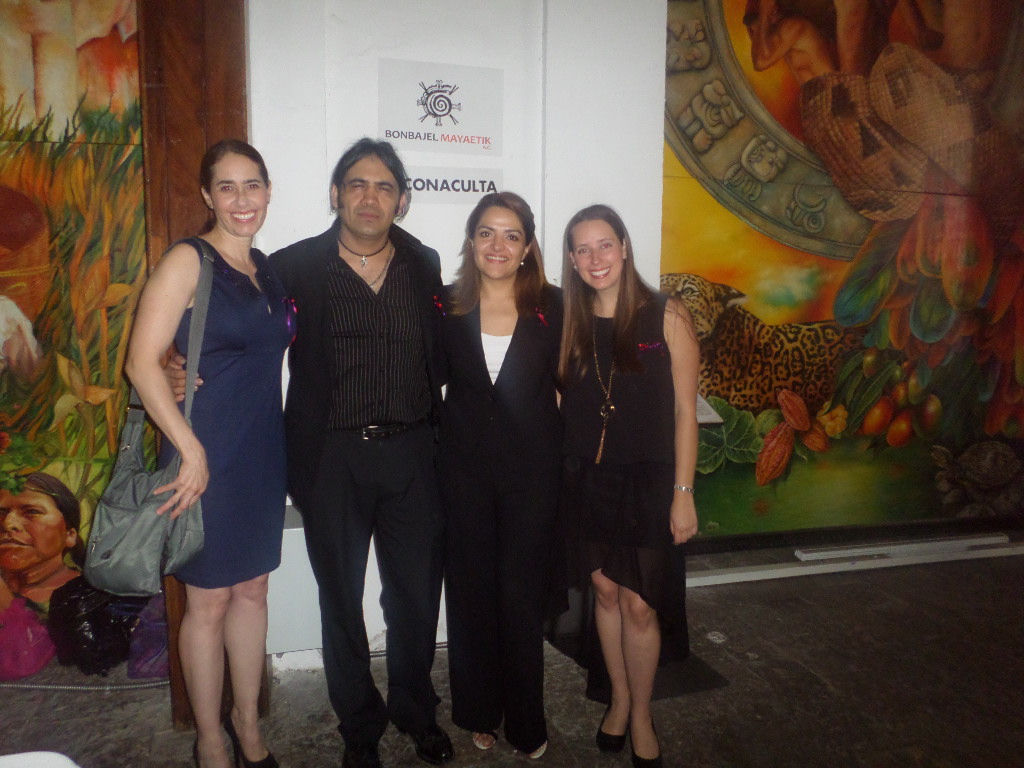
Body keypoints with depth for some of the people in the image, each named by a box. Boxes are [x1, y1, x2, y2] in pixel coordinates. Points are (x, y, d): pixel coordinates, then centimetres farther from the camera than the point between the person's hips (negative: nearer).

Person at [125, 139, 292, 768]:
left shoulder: (266, 267, 10)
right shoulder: (187, 262, -10)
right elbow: (143, 362, -16)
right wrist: (191, 450, -19)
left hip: (263, 451, 6)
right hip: (208, 454, -6)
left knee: (253, 589, 16)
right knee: (209, 601, 8)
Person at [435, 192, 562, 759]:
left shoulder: (551, 307, -2)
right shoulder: (447, 306, 0)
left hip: (532, 467, -1)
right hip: (464, 467, 1)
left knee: (522, 595, 7)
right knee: (471, 591, 12)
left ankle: (526, 722, 28)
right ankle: (479, 712, 33)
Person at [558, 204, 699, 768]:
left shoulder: (666, 317, -7)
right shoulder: (568, 324, 2)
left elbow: (684, 410, -6)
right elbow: (558, 403, 5)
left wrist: (683, 493, -8)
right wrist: (556, 478, -3)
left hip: (647, 481, -3)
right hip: (586, 481, 3)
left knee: (639, 606, 4)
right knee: (605, 593, 14)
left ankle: (641, 716, 28)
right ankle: (619, 698, 36)